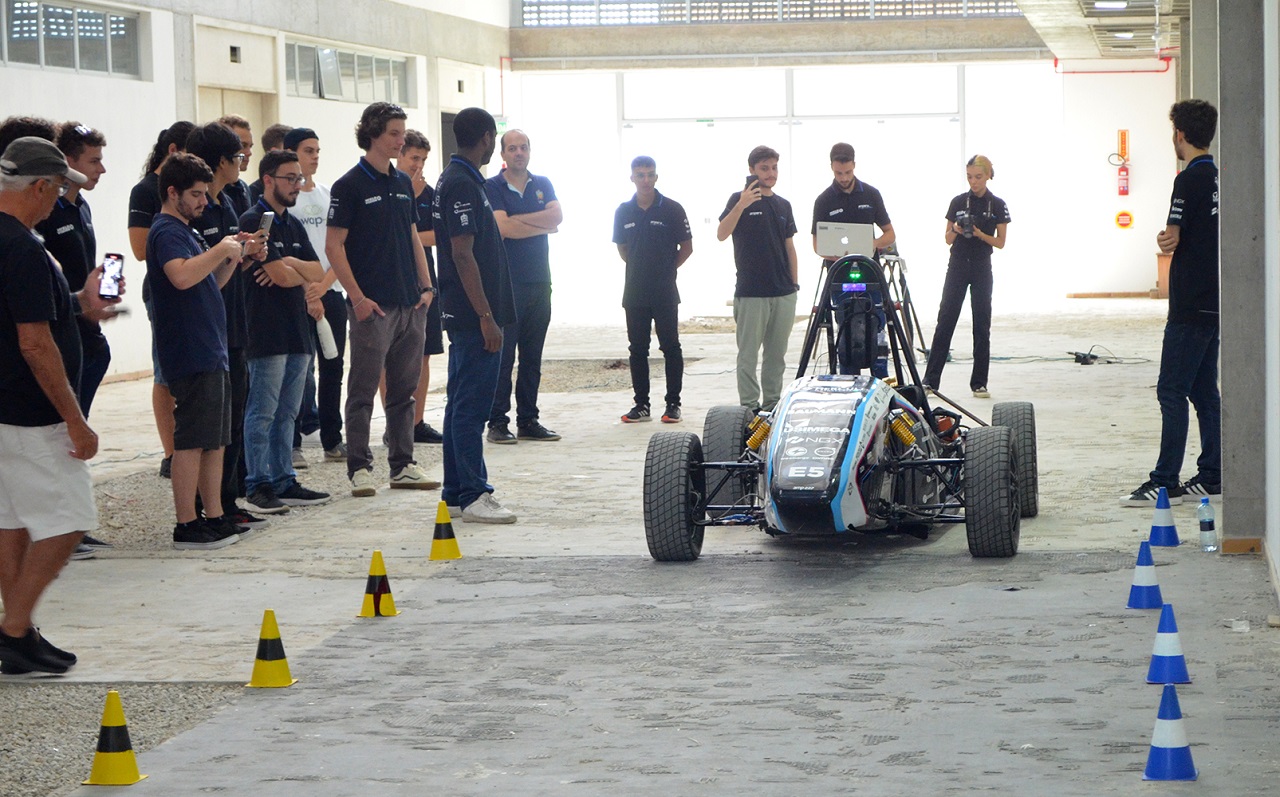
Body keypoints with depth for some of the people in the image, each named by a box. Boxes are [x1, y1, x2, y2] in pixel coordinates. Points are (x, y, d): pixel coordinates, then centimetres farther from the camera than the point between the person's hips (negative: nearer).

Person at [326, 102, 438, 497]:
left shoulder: (403, 183, 14)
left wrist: (426, 287, 10)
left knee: (404, 390, 10)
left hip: (411, 303, 6)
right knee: (363, 390, -1)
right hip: (373, 305, -6)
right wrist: (357, 297, -14)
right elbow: (334, 246, -9)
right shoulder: (350, 185, -6)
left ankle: (403, 465, 16)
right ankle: (360, 468, 3)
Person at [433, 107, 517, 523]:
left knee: (462, 402, 12)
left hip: (463, 313, 11)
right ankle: (473, 495, -7)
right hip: (473, 313, -11)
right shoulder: (463, 185, -16)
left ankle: (457, 493, 17)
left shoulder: (454, 179, 15)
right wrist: (486, 317, -21)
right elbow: (463, 255, -21)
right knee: (471, 404, -8)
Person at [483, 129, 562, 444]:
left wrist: (518, 219, -11)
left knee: (532, 357, 8)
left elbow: (557, 215, -3)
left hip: (539, 281, 5)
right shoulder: (491, 188, -1)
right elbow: (503, 228, -14)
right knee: (502, 355, -5)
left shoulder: (542, 185, 14)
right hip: (506, 283, -5)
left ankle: (528, 421, 13)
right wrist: (543, 225, -2)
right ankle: (497, 422, -1)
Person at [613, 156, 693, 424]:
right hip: (634, 293, 3)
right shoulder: (624, 212, 6)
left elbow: (686, 247, 2)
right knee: (638, 349, 6)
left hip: (664, 293, -3)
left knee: (671, 348, -1)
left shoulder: (671, 209, -4)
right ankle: (641, 404, 13)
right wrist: (640, 268, 10)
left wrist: (667, 269, 2)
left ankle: (673, 403, 4)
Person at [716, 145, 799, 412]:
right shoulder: (740, 199, -3)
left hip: (783, 292, 5)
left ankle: (772, 404, 17)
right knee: (748, 354, -2)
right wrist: (742, 205, -30)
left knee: (776, 354, 9)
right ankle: (749, 407, 2)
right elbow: (722, 234, -18)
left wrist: (794, 283, 12)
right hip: (751, 294, -5)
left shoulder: (783, 205, 13)